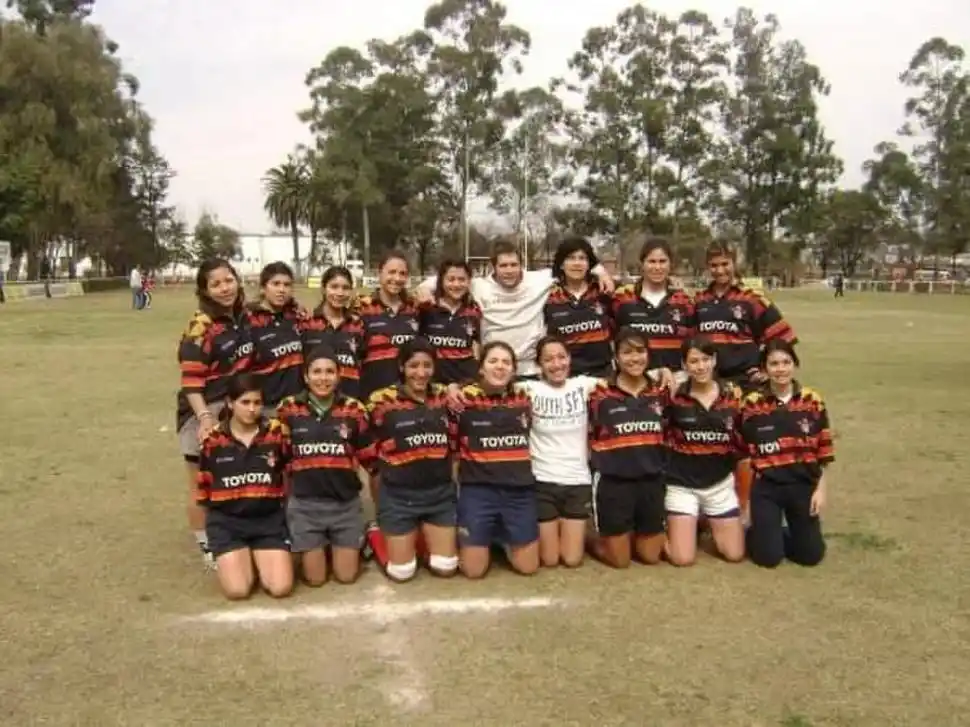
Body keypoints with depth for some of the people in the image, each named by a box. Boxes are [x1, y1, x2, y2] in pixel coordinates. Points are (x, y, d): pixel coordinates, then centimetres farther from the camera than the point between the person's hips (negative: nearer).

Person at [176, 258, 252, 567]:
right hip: (204, 413, -6)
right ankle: (206, 546, 20)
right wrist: (205, 417, -30)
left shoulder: (244, 318, 4)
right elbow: (190, 379, -20)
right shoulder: (201, 328, -17)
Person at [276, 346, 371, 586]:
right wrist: (283, 498, 8)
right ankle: (323, 548, 36)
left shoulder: (354, 409, -2)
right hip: (304, 505, 0)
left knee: (346, 576, 5)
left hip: (346, 504, 0)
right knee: (315, 578, 6)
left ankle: (348, 546, 36)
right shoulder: (288, 409, -3)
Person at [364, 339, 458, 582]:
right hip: (398, 495, -3)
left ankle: (421, 539, 34)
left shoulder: (444, 397, 1)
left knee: (446, 567, 6)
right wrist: (379, 504, 2)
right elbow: (370, 455, -3)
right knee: (402, 572, 3)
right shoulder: (382, 400, -11)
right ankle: (378, 536, 31)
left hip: (440, 493, 4)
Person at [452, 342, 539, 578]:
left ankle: (504, 538, 37)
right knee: (473, 569, 0)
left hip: (520, 490, 3)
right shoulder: (464, 398, -8)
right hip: (477, 491, -3)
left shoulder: (523, 399, 5)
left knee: (528, 566, 7)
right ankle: (488, 537, 31)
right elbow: (449, 443, 2)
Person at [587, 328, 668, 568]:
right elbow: (590, 438, 2)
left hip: (652, 481, 4)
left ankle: (632, 536, 40)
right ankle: (599, 540, 34)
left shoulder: (661, 392, 4)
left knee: (651, 556, 11)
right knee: (620, 559, 4)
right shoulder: (600, 394, -6)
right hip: (613, 482, -3)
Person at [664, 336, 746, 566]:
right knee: (683, 558, -7)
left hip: (720, 484, 3)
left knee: (735, 554, 5)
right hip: (681, 484, -3)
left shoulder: (734, 394, -2)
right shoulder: (674, 395, -9)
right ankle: (667, 530, 26)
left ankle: (710, 526, 36)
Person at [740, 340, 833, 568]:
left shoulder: (813, 400, -1)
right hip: (766, 488, -2)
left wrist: (822, 489, -1)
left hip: (803, 485, 2)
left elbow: (824, 451, 3)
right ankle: (757, 534, 28)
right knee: (769, 557, -5)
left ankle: (785, 536, 33)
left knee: (811, 555, 2)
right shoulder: (752, 403, -6)